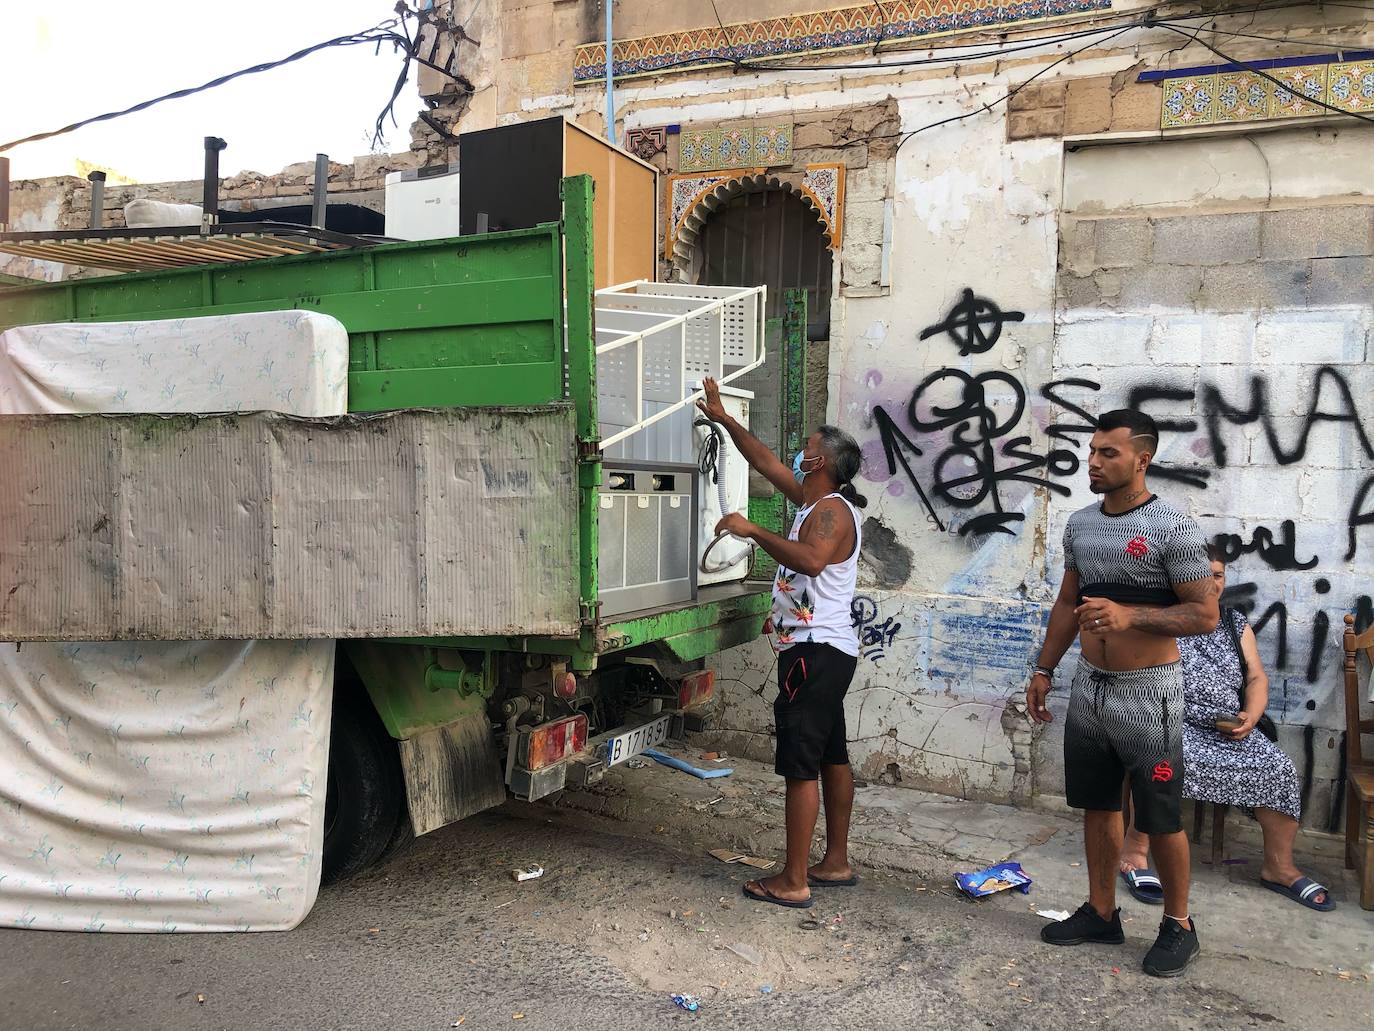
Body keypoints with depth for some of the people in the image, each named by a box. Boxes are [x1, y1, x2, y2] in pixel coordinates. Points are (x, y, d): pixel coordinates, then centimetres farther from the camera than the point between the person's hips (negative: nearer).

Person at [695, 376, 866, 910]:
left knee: (800, 764, -7)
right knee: (831, 756, 15)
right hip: (826, 650, 11)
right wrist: (724, 419, 25)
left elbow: (809, 560, -37)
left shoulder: (832, 511, -16)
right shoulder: (815, 500, 13)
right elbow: (766, 461, 23)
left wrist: (751, 530, -30)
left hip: (816, 650, -11)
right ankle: (836, 863, 27)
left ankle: (794, 881, 0)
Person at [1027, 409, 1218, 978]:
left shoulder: (1172, 526, -14)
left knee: (1160, 817, 5)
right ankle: (1101, 913, 29)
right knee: (1098, 804, 15)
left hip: (1147, 694, -6)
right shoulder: (1080, 522, 6)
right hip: (1090, 687, 6)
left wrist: (1129, 616, -27)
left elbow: (1205, 613, -14)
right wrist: (1043, 670, 13)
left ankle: (1178, 926, 24)